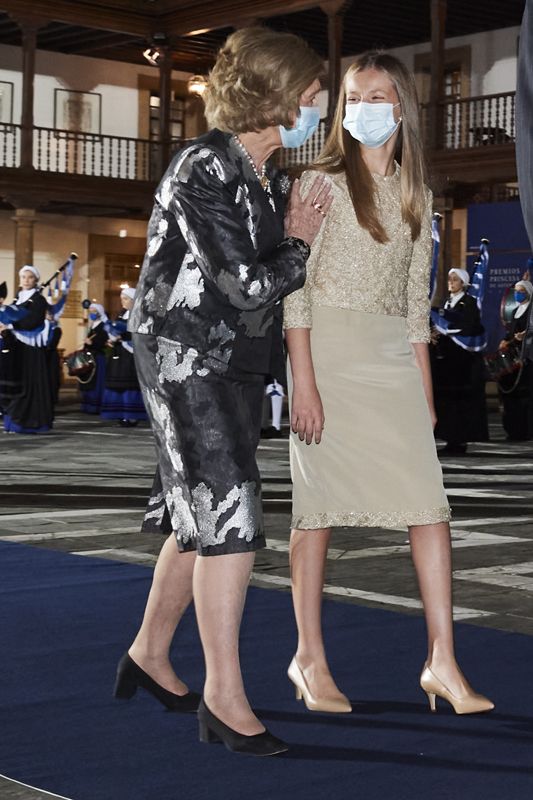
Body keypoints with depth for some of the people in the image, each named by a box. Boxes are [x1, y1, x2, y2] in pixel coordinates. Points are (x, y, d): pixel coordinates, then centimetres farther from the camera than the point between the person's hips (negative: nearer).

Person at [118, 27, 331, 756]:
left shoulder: (268, 177, 9)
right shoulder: (203, 170, -18)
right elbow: (247, 284, -21)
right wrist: (298, 245, -6)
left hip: (239, 360, 9)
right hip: (187, 358, -9)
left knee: (198, 515, 14)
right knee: (228, 517, -11)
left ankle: (149, 655, 31)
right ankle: (224, 698, -4)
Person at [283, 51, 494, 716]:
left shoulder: (416, 196, 14)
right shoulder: (321, 182, -1)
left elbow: (416, 298, 17)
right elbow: (295, 287, -7)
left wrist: (424, 389, 13)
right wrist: (303, 381, -15)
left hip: (394, 360, 5)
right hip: (328, 350, -4)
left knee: (430, 506, -5)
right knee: (318, 506, 1)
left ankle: (441, 663, 0)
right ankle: (310, 660, 12)